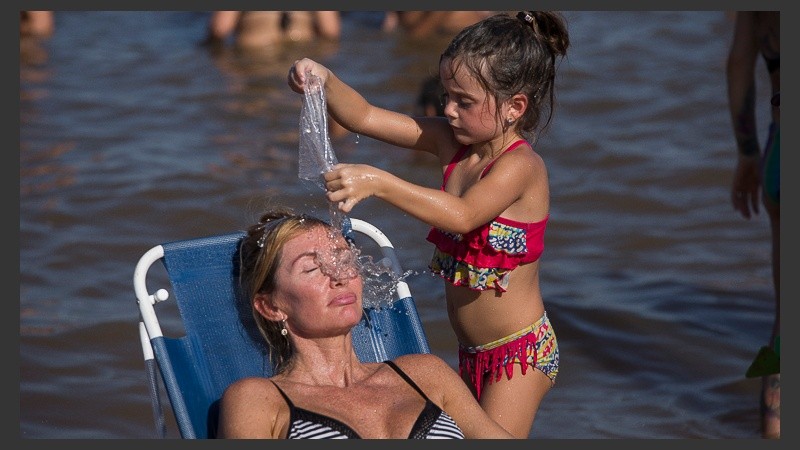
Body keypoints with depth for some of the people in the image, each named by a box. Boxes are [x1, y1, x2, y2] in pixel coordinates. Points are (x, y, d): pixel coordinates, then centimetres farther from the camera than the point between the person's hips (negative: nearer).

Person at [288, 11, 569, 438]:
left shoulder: (521, 165, -21)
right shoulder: (451, 143, 2)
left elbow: (463, 216, -38)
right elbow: (365, 118, 1)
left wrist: (378, 183, -45)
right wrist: (324, 80, -18)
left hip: (521, 353, -8)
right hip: (472, 352, 8)